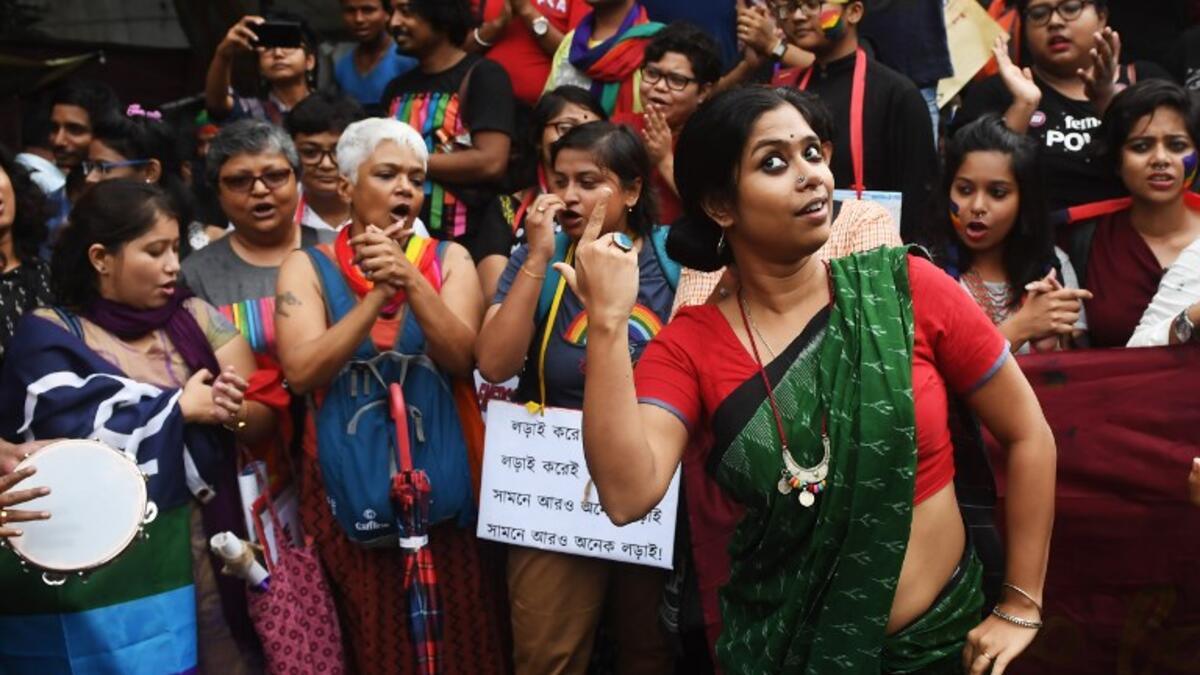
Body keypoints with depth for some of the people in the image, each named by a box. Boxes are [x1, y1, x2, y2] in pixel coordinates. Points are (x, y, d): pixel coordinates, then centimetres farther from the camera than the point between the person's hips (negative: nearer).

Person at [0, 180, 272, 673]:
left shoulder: (194, 319, 6)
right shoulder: (48, 337, -4)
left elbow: (265, 416, 4)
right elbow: (75, 437, -20)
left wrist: (235, 414, -17)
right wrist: (179, 408, -11)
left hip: (201, 554, 4)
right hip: (104, 572, -3)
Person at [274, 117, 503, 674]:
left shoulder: (449, 259, 4)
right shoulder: (308, 267, 1)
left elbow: (462, 359, -10)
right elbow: (302, 372, -13)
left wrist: (412, 282, -22)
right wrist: (379, 293, -19)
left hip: (441, 481, 1)